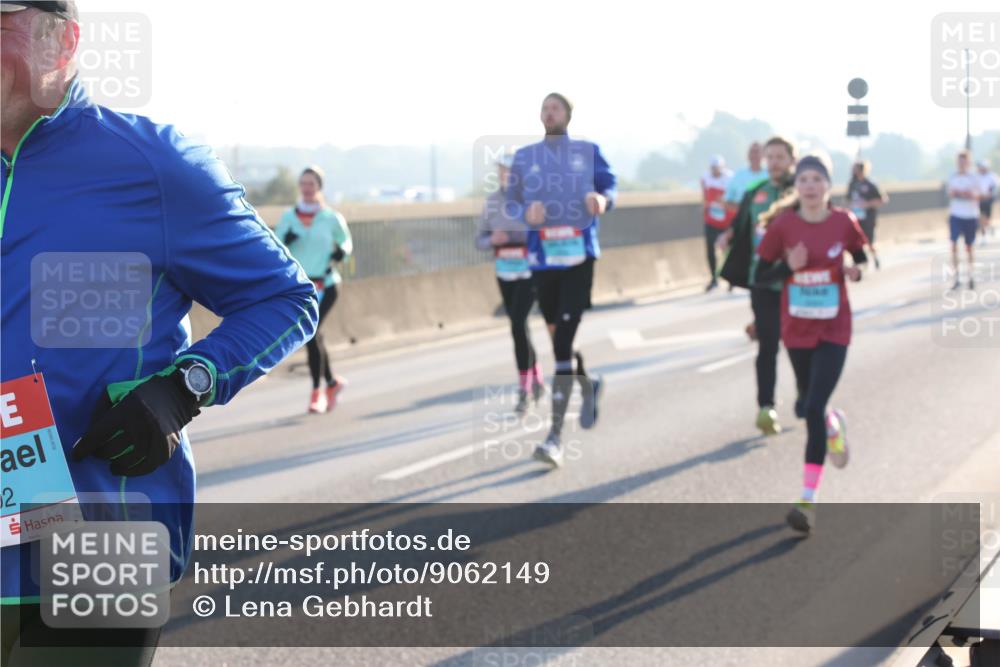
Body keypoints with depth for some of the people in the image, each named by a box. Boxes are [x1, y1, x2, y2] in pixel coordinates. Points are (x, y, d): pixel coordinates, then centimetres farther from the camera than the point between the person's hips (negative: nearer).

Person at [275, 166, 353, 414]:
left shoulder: (331, 217, 0)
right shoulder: (288, 217, 5)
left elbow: (346, 242, 15)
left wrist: (340, 253, -7)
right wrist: (285, 241, -14)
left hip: (325, 285, -3)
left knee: (311, 331, -18)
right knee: (312, 336, 10)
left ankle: (317, 392, -10)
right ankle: (332, 382, 33)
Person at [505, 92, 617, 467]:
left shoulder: (588, 151, 8)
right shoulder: (524, 156, 12)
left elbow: (610, 185, 6)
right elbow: (510, 202, 9)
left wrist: (602, 200, -17)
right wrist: (526, 212, -14)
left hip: (581, 256, -3)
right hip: (543, 257, 3)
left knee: (564, 342, -13)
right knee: (558, 337, 12)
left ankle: (556, 436, -15)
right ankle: (590, 386, 46)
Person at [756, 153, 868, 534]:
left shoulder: (844, 223, -8)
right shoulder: (783, 225, -9)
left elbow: (861, 258, 10)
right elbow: (761, 275, -3)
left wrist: (856, 270, -13)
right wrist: (788, 265, -22)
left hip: (833, 330, -2)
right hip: (796, 329, 2)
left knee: (814, 409, -14)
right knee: (806, 406, 17)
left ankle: (808, 501, -11)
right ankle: (833, 425, 56)